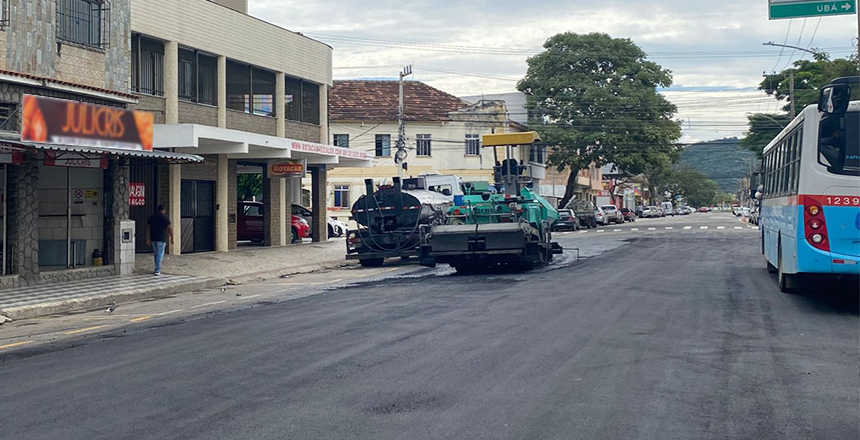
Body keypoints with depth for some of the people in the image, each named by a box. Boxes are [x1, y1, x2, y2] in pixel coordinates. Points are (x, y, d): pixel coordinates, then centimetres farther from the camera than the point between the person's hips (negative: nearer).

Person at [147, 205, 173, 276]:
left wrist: (148, 239, 13)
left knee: (156, 254, 17)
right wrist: (172, 238, -1)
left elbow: (148, 228, 8)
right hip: (161, 238, -5)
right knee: (160, 254, -3)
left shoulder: (152, 217, 8)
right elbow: (170, 229, -9)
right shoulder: (165, 218, -5)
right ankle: (157, 271, -8)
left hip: (153, 238, 5)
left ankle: (158, 269, 24)